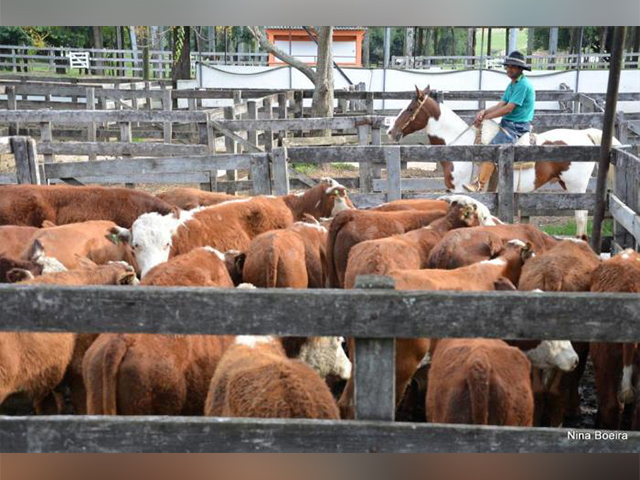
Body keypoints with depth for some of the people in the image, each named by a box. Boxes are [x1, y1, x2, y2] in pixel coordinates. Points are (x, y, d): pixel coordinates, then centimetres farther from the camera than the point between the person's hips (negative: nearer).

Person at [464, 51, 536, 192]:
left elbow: (508, 108, -20)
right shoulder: (512, 84, 16)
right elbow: (500, 104, 10)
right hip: (507, 124, 11)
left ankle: (479, 186, -29)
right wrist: (484, 111, -8)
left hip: (517, 127, -11)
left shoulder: (523, 85, -15)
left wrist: (486, 117, -13)